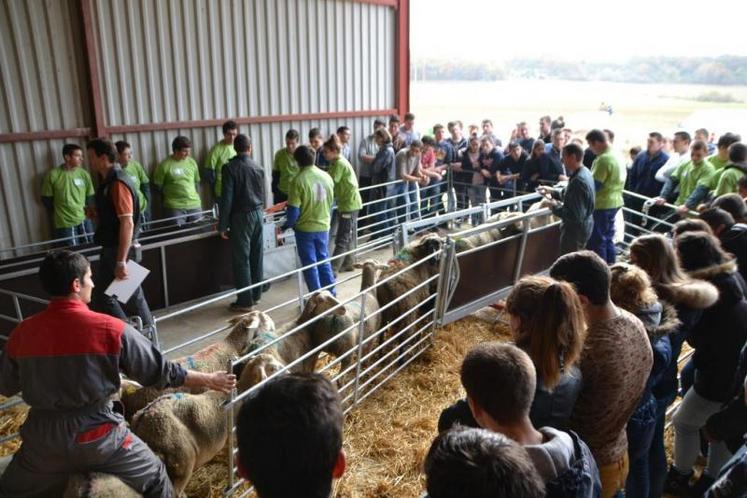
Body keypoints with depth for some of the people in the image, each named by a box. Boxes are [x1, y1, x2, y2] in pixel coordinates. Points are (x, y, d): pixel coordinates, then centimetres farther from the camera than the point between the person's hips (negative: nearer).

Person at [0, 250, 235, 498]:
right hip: (98, 436, -3)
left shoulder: (23, 332, -8)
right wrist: (209, 380, 0)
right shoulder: (110, 330, -18)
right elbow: (162, 372, -12)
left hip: (44, 438, 4)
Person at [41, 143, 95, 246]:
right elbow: (46, 199, 1)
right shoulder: (53, 175, -8)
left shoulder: (84, 174, 0)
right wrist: (60, 212, 3)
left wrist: (85, 210, -1)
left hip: (84, 221, 3)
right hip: (65, 224, -3)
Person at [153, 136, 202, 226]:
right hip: (174, 207, -4)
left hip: (194, 205, 4)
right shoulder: (165, 165, -6)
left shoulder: (192, 162, 7)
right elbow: (157, 186, -1)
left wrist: (197, 198, 12)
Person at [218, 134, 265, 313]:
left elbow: (227, 198, -14)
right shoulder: (259, 168, 6)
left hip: (241, 217, -6)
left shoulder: (229, 167, -11)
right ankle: (256, 294, 21)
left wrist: (222, 225, -9)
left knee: (241, 260, -1)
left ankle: (245, 301, 2)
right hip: (258, 215, 6)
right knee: (256, 257, 13)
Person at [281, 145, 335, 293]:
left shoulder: (298, 180, -17)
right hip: (323, 227, 5)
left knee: (310, 264, 7)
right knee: (324, 260, 18)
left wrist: (286, 226, 0)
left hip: (305, 229, -4)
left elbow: (293, 211, -17)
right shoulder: (326, 177, -2)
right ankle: (330, 294, 24)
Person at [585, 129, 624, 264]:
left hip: (602, 204, -10)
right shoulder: (616, 154, 10)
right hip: (614, 202, 10)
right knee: (608, 238, 16)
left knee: (597, 240, -1)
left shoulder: (604, 159, -21)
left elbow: (594, 184, -21)